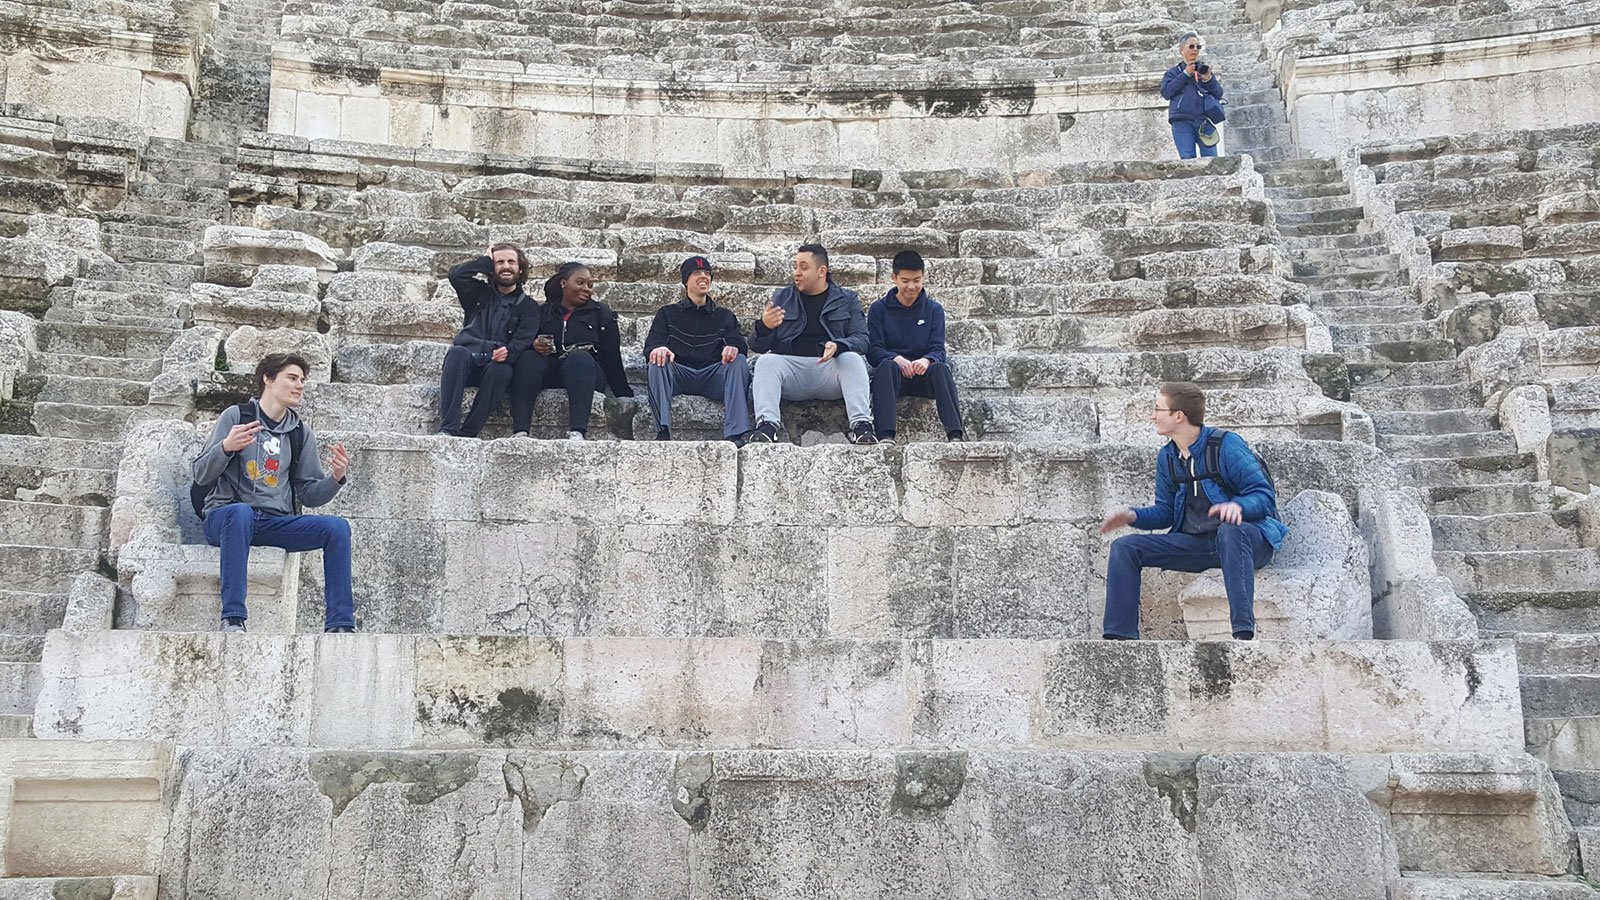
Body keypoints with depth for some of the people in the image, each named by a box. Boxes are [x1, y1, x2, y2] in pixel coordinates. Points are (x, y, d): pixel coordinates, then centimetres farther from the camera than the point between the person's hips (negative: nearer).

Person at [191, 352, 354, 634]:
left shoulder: (302, 433, 15)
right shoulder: (236, 416, 3)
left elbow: (308, 495, 12)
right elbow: (201, 476, -2)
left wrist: (336, 479, -8)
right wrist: (226, 448, -21)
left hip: (276, 522, 4)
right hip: (225, 515, -4)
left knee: (337, 526, -19)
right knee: (241, 511, -39)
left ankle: (339, 625, -22)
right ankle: (232, 620, -40)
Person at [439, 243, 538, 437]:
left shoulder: (528, 306, 15)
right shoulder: (481, 293, 23)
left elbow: (523, 340, -3)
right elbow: (456, 275, 3)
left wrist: (509, 352, -25)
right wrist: (486, 261, 13)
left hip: (497, 364, -1)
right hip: (469, 359, 1)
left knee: (501, 370, -36)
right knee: (457, 352, -33)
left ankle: (468, 434, -34)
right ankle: (447, 428, -42)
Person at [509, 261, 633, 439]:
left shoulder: (601, 313, 15)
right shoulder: (544, 311, 18)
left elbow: (611, 356, 8)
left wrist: (625, 395, 1)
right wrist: (534, 345, -12)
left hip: (584, 372, -1)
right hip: (549, 372, 2)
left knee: (580, 357, -34)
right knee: (527, 359, -29)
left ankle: (577, 433, -52)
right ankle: (520, 432, -45)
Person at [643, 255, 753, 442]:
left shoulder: (725, 316, 23)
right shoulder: (667, 314, 20)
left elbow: (741, 345, 6)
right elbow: (650, 346, 6)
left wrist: (734, 348, -21)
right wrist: (658, 349, -21)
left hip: (713, 376, 1)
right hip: (678, 376, -1)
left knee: (739, 361, -27)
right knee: (657, 362, -30)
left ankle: (735, 434, -39)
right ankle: (663, 431, -43)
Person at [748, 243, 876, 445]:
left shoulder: (847, 300, 15)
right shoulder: (782, 297, 18)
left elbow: (861, 339, 2)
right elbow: (758, 346, 13)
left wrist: (838, 346, -21)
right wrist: (764, 327, -12)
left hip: (830, 367, -1)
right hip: (791, 364, 1)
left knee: (853, 359, -30)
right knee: (766, 361, -27)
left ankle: (861, 424, -41)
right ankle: (767, 424, -43)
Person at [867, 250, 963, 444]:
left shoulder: (934, 309, 13)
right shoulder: (879, 309, 9)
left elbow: (938, 349, 3)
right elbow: (873, 351, -1)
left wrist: (927, 360, -22)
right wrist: (896, 359, -23)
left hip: (923, 375, 1)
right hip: (893, 376, -1)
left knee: (940, 367, -33)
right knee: (887, 365, -36)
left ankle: (955, 435, -49)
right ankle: (885, 436, -52)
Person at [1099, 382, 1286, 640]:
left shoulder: (1226, 445, -10)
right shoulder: (1167, 457, 10)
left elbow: (1265, 496, -12)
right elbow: (1166, 512, 18)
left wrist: (1238, 505, -35)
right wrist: (1133, 516, -2)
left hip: (1247, 537, -6)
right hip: (1195, 543, 6)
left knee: (1229, 530, -43)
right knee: (1124, 548, -7)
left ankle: (1244, 635, -49)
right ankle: (1119, 637, -13)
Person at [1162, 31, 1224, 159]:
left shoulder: (1204, 69, 22)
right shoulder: (1173, 72, 18)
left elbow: (1219, 94, 13)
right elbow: (1166, 93, 0)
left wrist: (1208, 79, -6)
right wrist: (1185, 74, -4)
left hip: (1204, 121, 1)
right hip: (1182, 122, -1)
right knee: (1187, 159, -13)